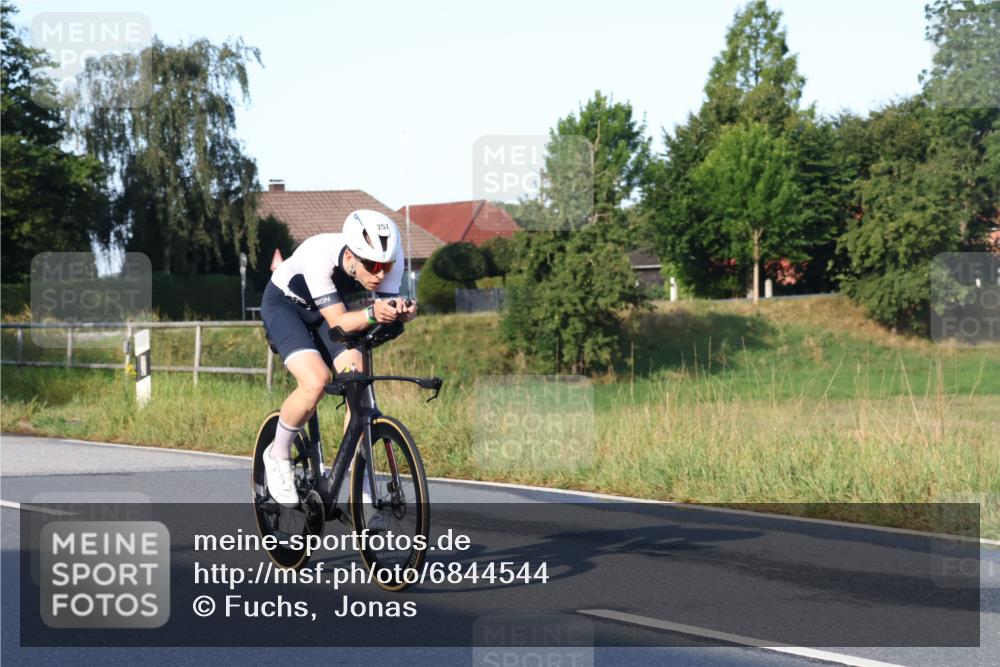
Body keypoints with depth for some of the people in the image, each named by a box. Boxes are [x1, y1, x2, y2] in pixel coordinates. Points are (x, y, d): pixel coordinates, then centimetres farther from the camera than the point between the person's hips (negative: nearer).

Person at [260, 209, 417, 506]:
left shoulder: (391, 257, -27)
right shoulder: (319, 256, -39)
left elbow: (388, 302, -28)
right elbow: (338, 322, -36)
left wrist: (398, 312, -51)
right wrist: (372, 313, -55)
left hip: (333, 307, 4)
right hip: (284, 305, -4)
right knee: (316, 380, -27)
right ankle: (278, 455, -1)